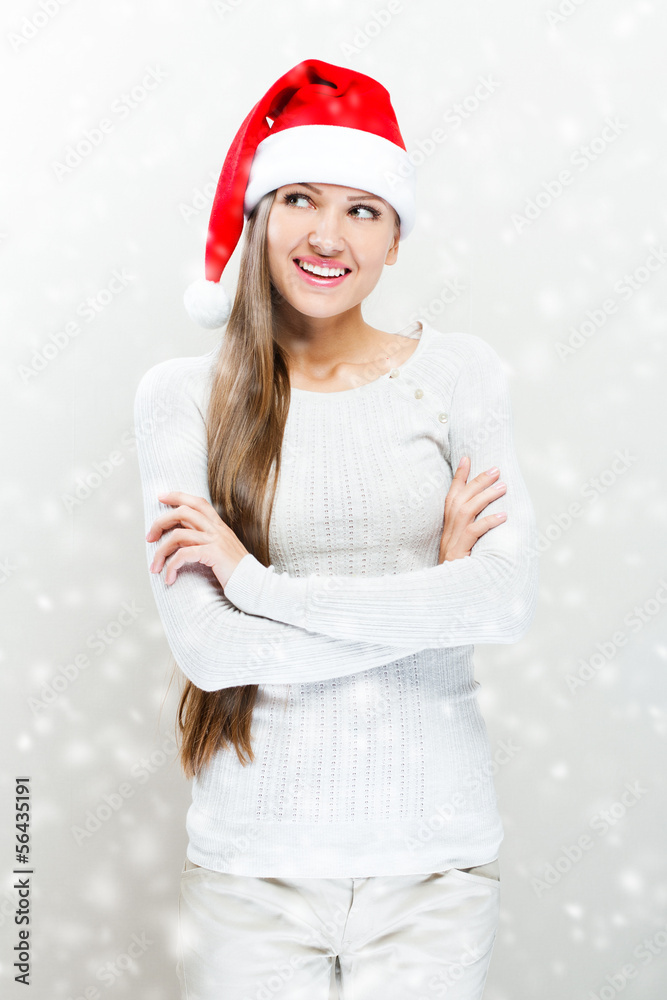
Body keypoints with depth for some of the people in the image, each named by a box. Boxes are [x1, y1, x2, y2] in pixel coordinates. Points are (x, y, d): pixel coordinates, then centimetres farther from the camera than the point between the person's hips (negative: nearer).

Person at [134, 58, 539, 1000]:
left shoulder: (457, 372, -2)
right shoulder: (185, 393, -4)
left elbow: (508, 602, -14)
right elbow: (205, 644, -13)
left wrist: (255, 578, -15)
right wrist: (434, 590, -13)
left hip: (435, 850, 1)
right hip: (252, 855, 0)